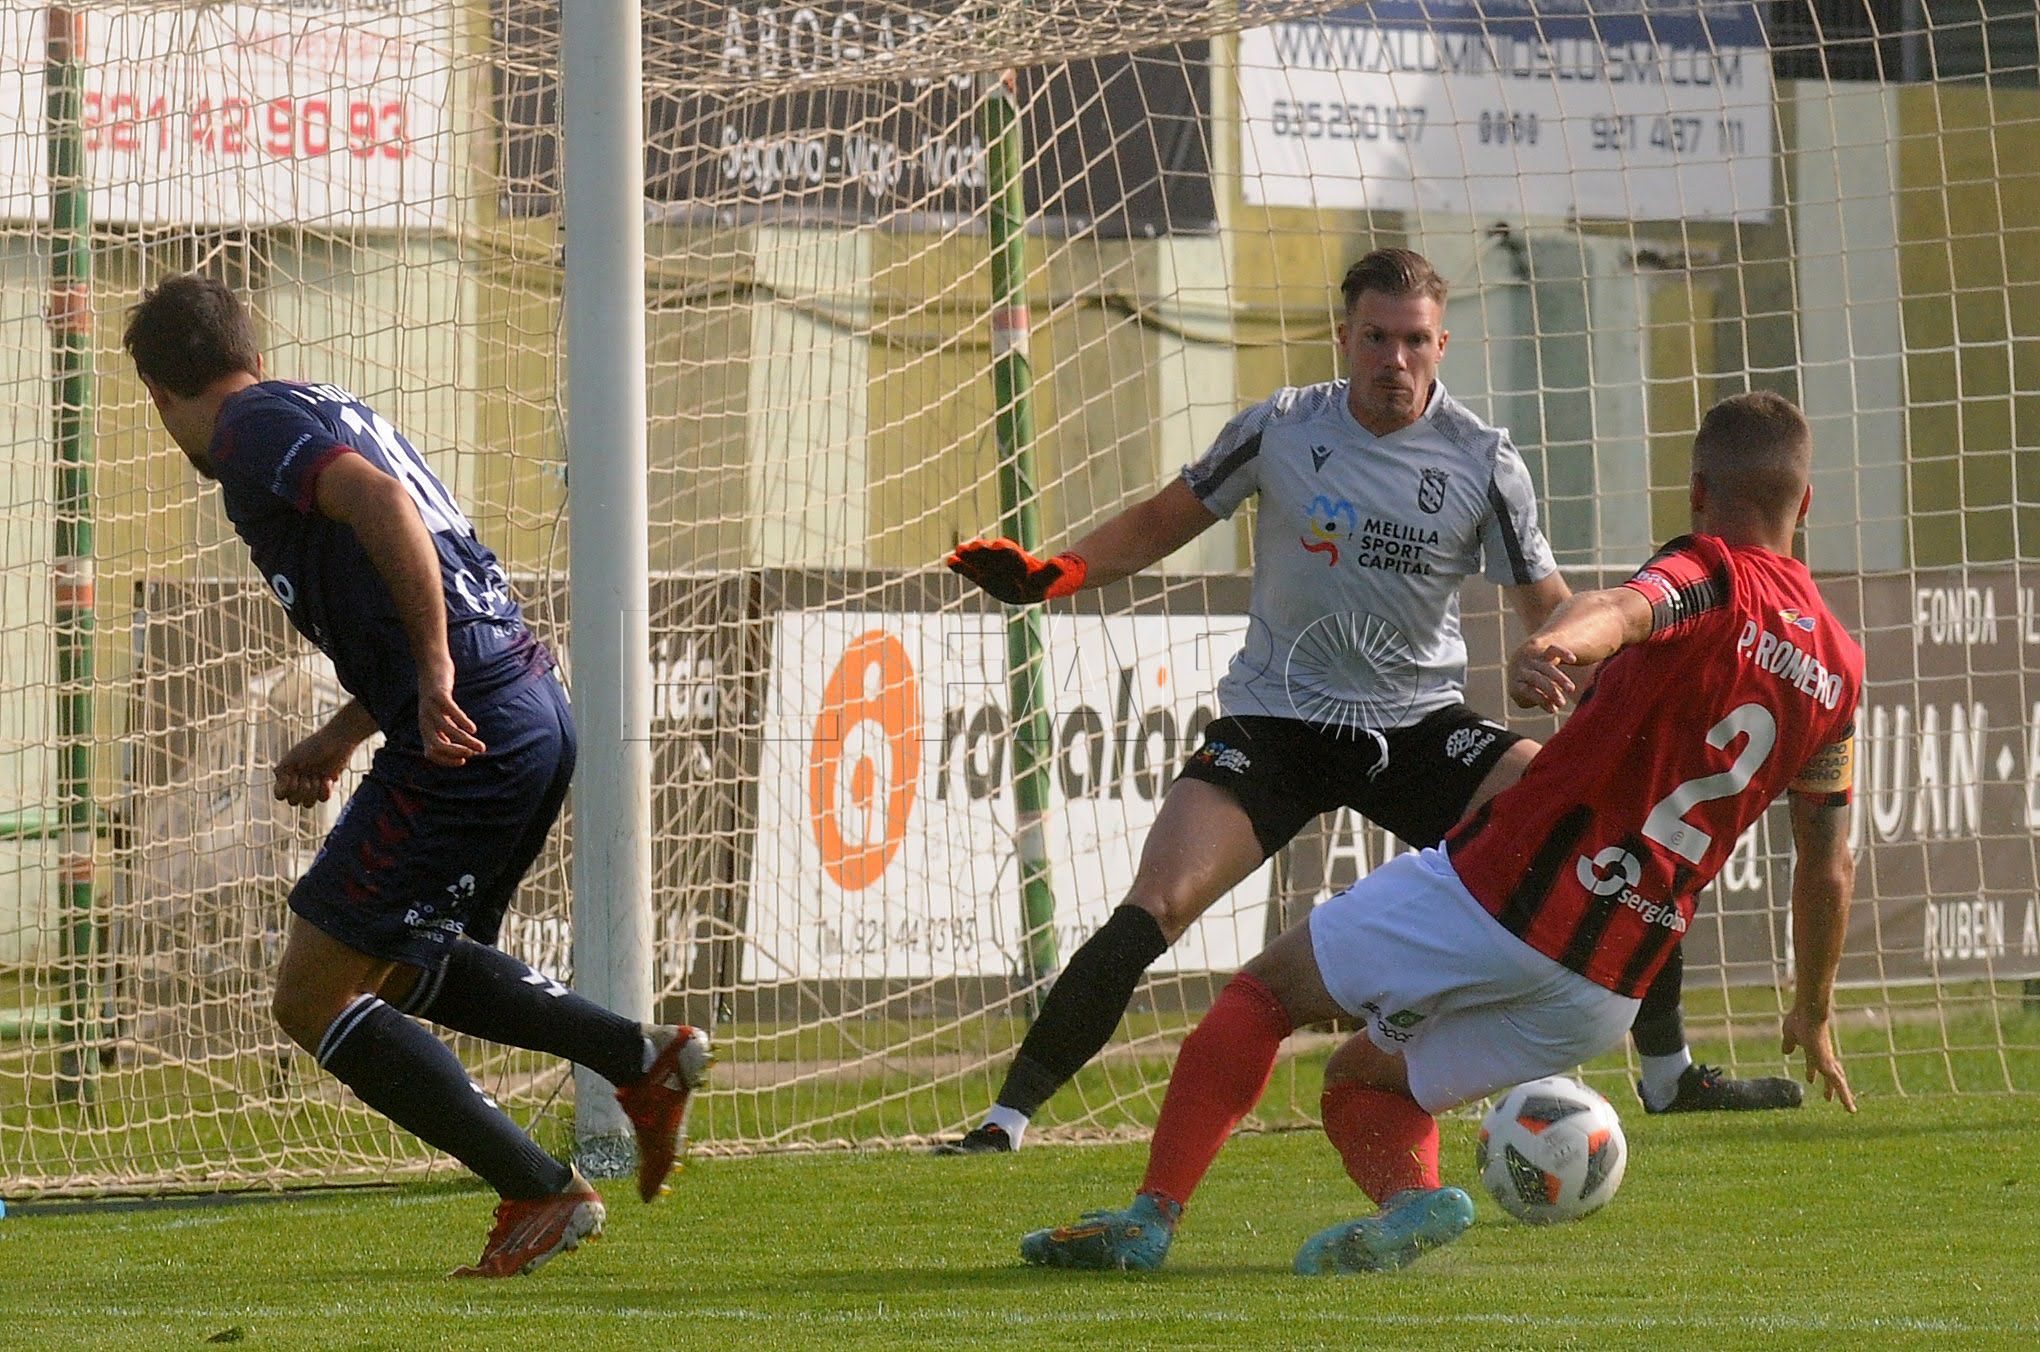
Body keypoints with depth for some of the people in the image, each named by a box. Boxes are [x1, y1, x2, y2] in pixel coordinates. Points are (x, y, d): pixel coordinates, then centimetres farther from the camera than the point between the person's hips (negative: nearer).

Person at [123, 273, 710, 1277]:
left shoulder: (255, 428, -5)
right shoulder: (327, 410, 23)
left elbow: (380, 500, -24)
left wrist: (434, 676, -24)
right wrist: (340, 737, 30)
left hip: (468, 735, -10)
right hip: (540, 712, 10)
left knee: (312, 999, 0)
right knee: (398, 967, 27)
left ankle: (543, 1194, -1)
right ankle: (643, 1057, 16)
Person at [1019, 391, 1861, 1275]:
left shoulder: (1711, 575, -3)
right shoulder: (1838, 671, 14)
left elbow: (1623, 609, -29)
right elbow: (1828, 865, 23)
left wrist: (1549, 648, -51)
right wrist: (1814, 1016, 37)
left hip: (1502, 894, -6)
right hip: (1608, 991, 6)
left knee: (1268, 987, 13)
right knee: (1360, 1080, 21)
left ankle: (1152, 1215, -1)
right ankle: (1412, 1200, -12)